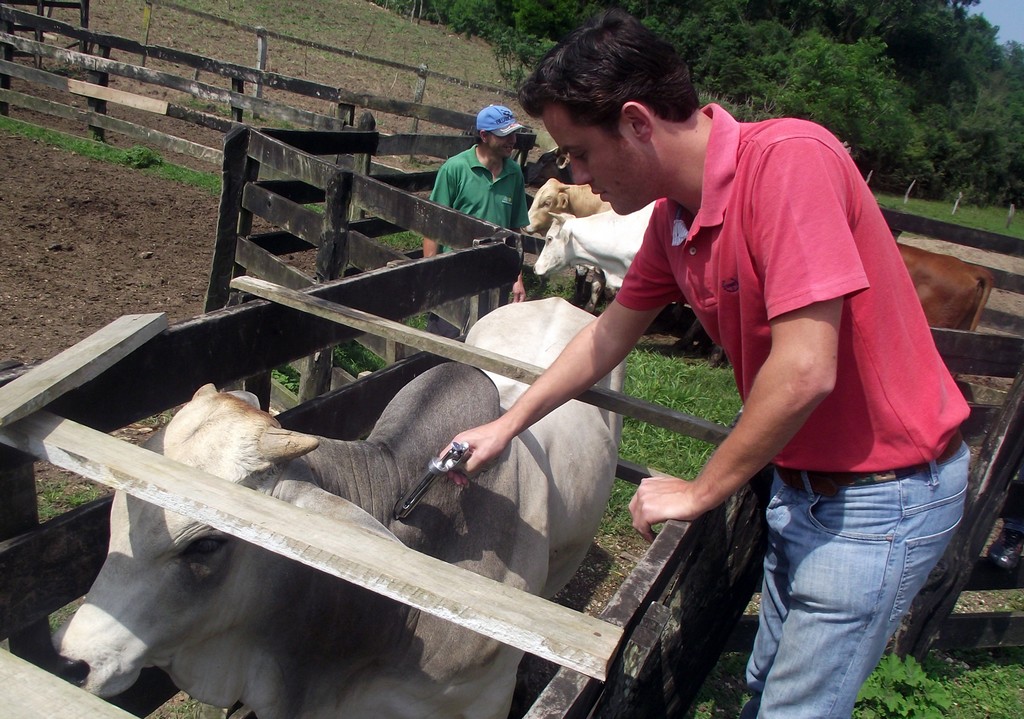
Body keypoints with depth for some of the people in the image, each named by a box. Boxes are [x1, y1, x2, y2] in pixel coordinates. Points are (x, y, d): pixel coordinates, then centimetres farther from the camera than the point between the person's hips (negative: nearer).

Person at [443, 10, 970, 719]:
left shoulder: (789, 157, -27)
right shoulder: (673, 214, -1)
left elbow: (804, 372, -30)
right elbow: (610, 332, 14)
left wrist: (699, 492, -16)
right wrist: (506, 425, 16)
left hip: (883, 494, -8)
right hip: (801, 481, 8)